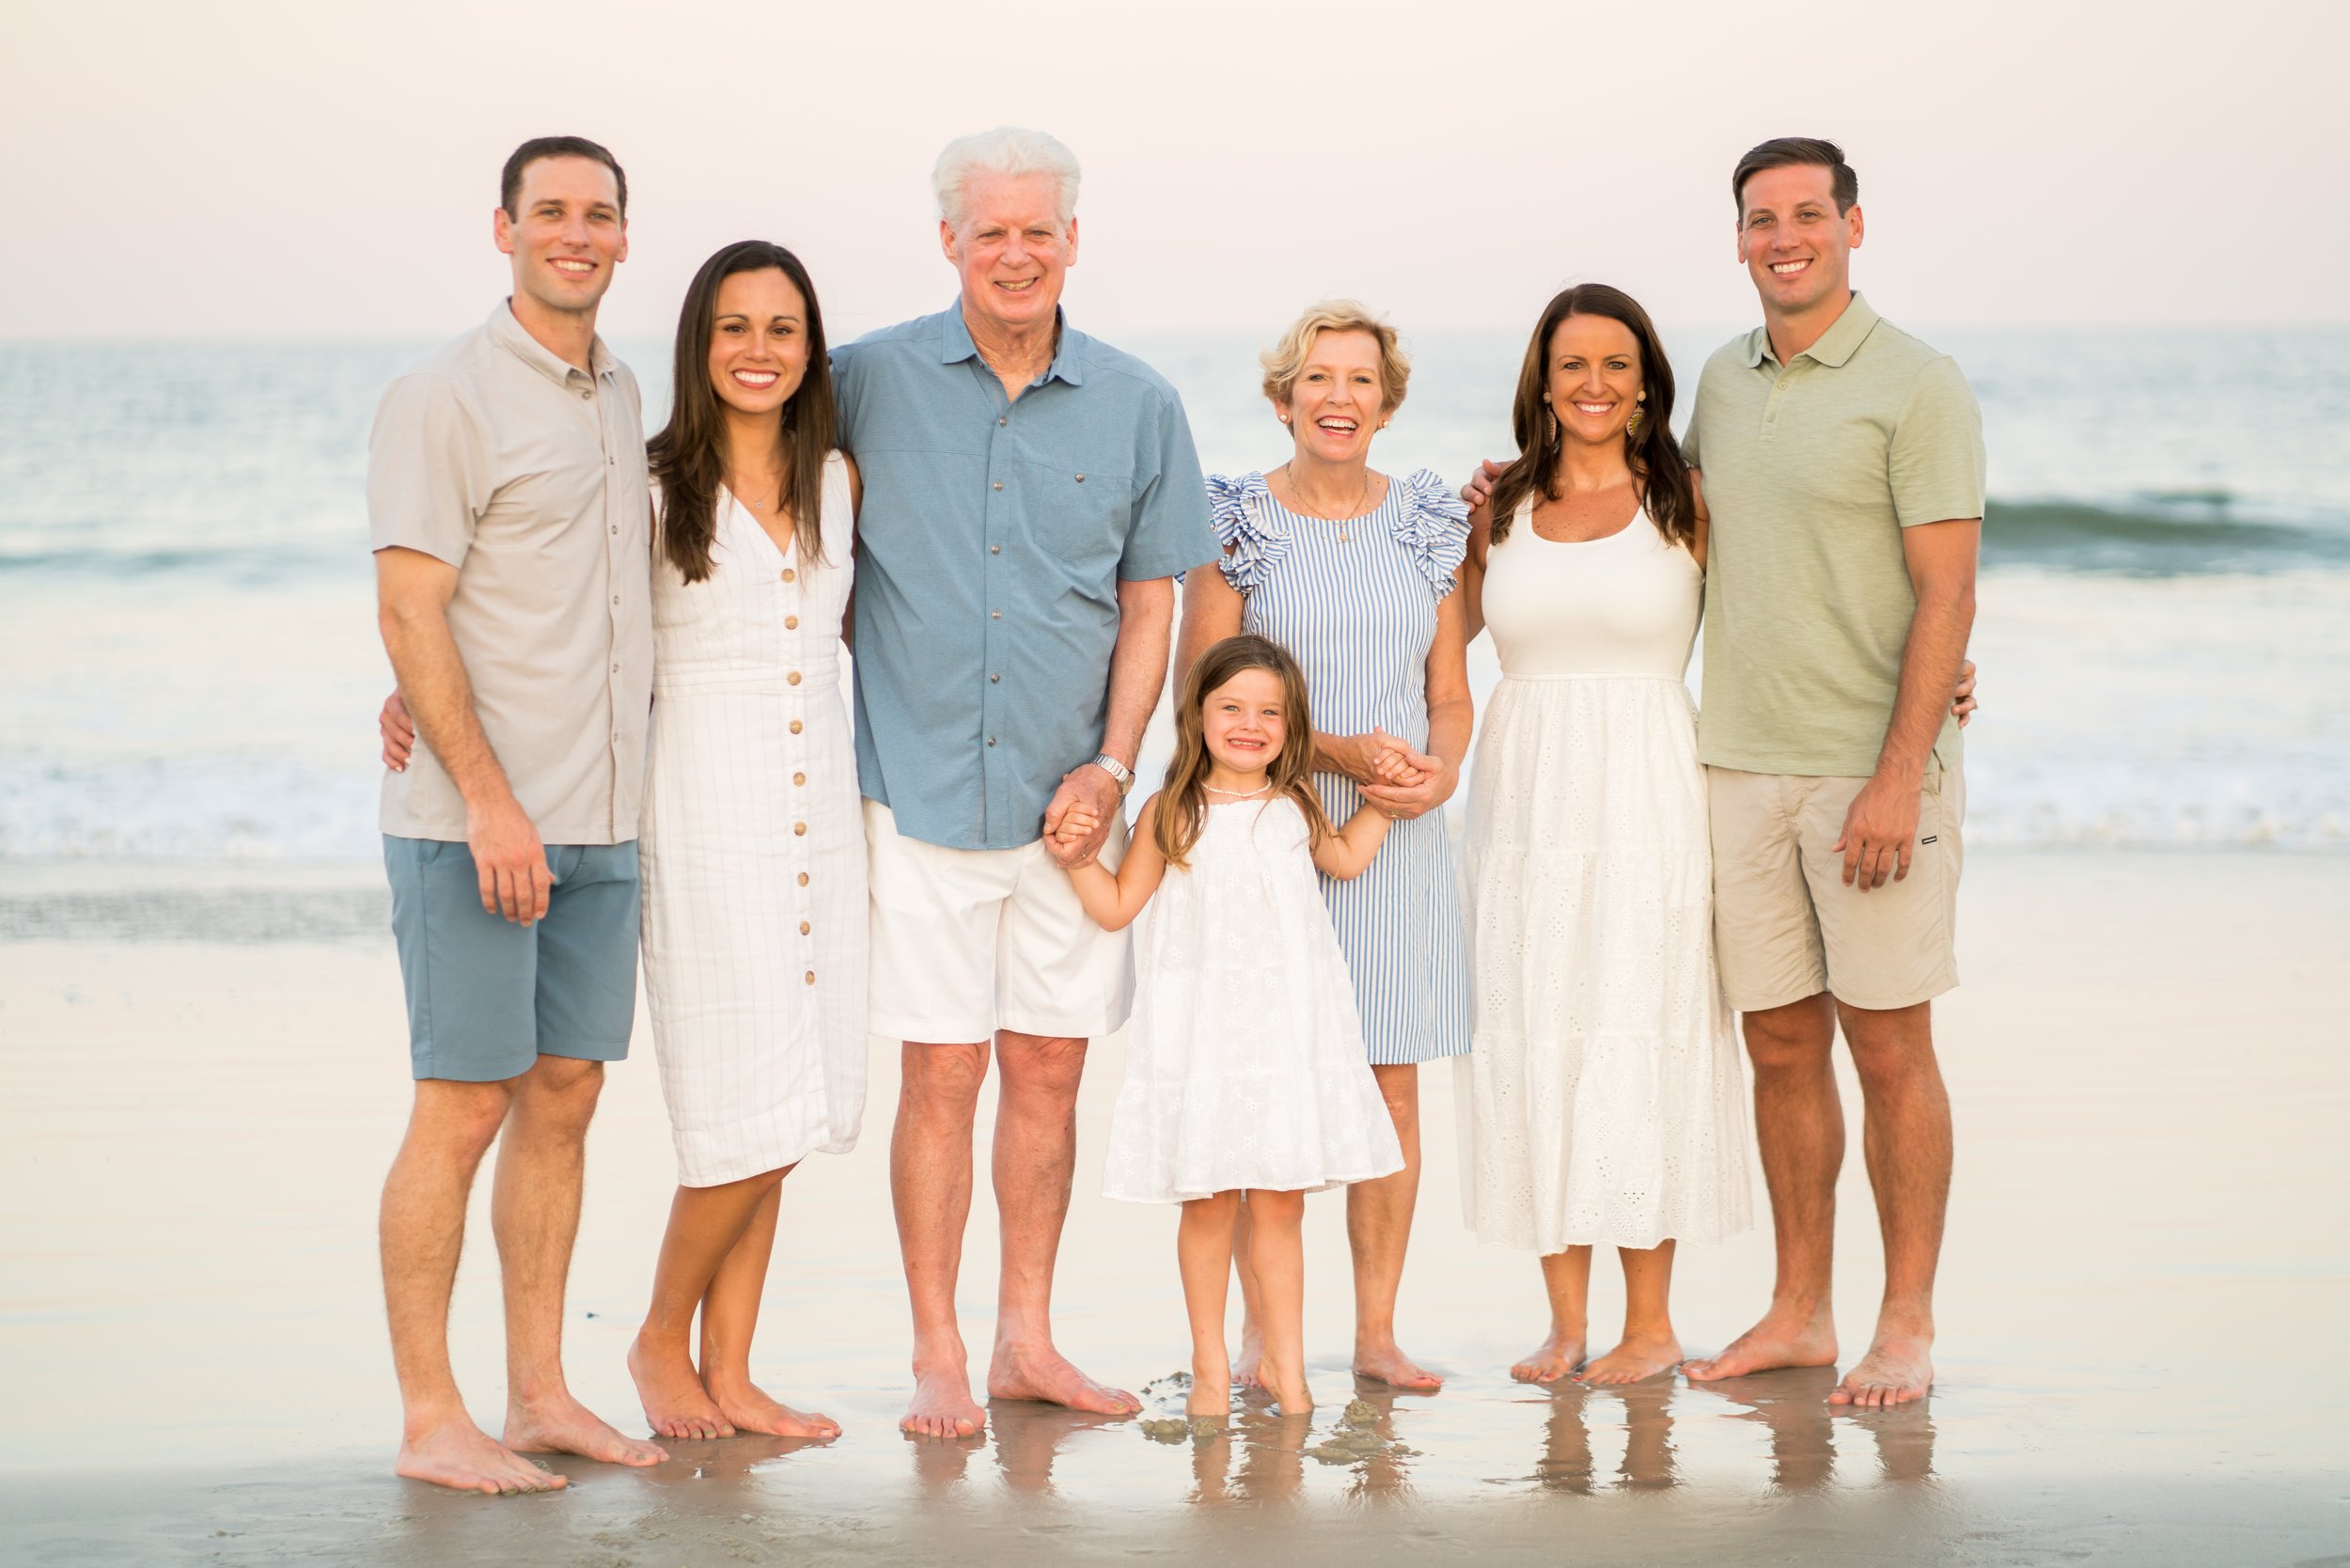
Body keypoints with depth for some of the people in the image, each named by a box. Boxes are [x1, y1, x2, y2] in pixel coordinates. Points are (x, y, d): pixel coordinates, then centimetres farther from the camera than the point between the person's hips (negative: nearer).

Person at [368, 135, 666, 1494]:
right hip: (475, 825, -7)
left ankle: (541, 1394, 17)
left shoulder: (622, 399, 15)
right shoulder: (445, 400, -8)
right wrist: (489, 799, -19)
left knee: (564, 1099, 9)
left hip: (602, 822, 7)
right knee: (463, 1111, -4)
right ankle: (431, 1420, 2)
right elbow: (411, 615, -13)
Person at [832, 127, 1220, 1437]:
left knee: (1051, 1069, 8)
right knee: (942, 1074, -2)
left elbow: (1151, 604, 8)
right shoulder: (871, 382, -1)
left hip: (1069, 797, 2)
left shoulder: (1138, 406, 4)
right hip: (922, 786, -2)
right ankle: (939, 1358, 6)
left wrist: (1112, 766, -2)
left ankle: (1027, 1339, 19)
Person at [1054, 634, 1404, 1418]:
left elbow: (1347, 858, 28)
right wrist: (1077, 853, -8)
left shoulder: (1295, 808, 8)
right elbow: (1118, 907, 6)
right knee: (1207, 1203, 3)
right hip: (1200, 1034, -2)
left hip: (1287, 1026, 2)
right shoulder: (1170, 814, 0)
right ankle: (1209, 1366, 16)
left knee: (1279, 1205, 2)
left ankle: (1284, 1365, 10)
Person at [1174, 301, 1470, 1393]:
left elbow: (1451, 693, 13)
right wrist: (1335, 751, -14)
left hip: (1399, 841, 3)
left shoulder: (1425, 522, 9)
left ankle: (1376, 1327, 10)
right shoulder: (1239, 522, 0)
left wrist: (1441, 769, -9)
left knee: (1393, 1085, 2)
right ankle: (1262, 1332, 6)